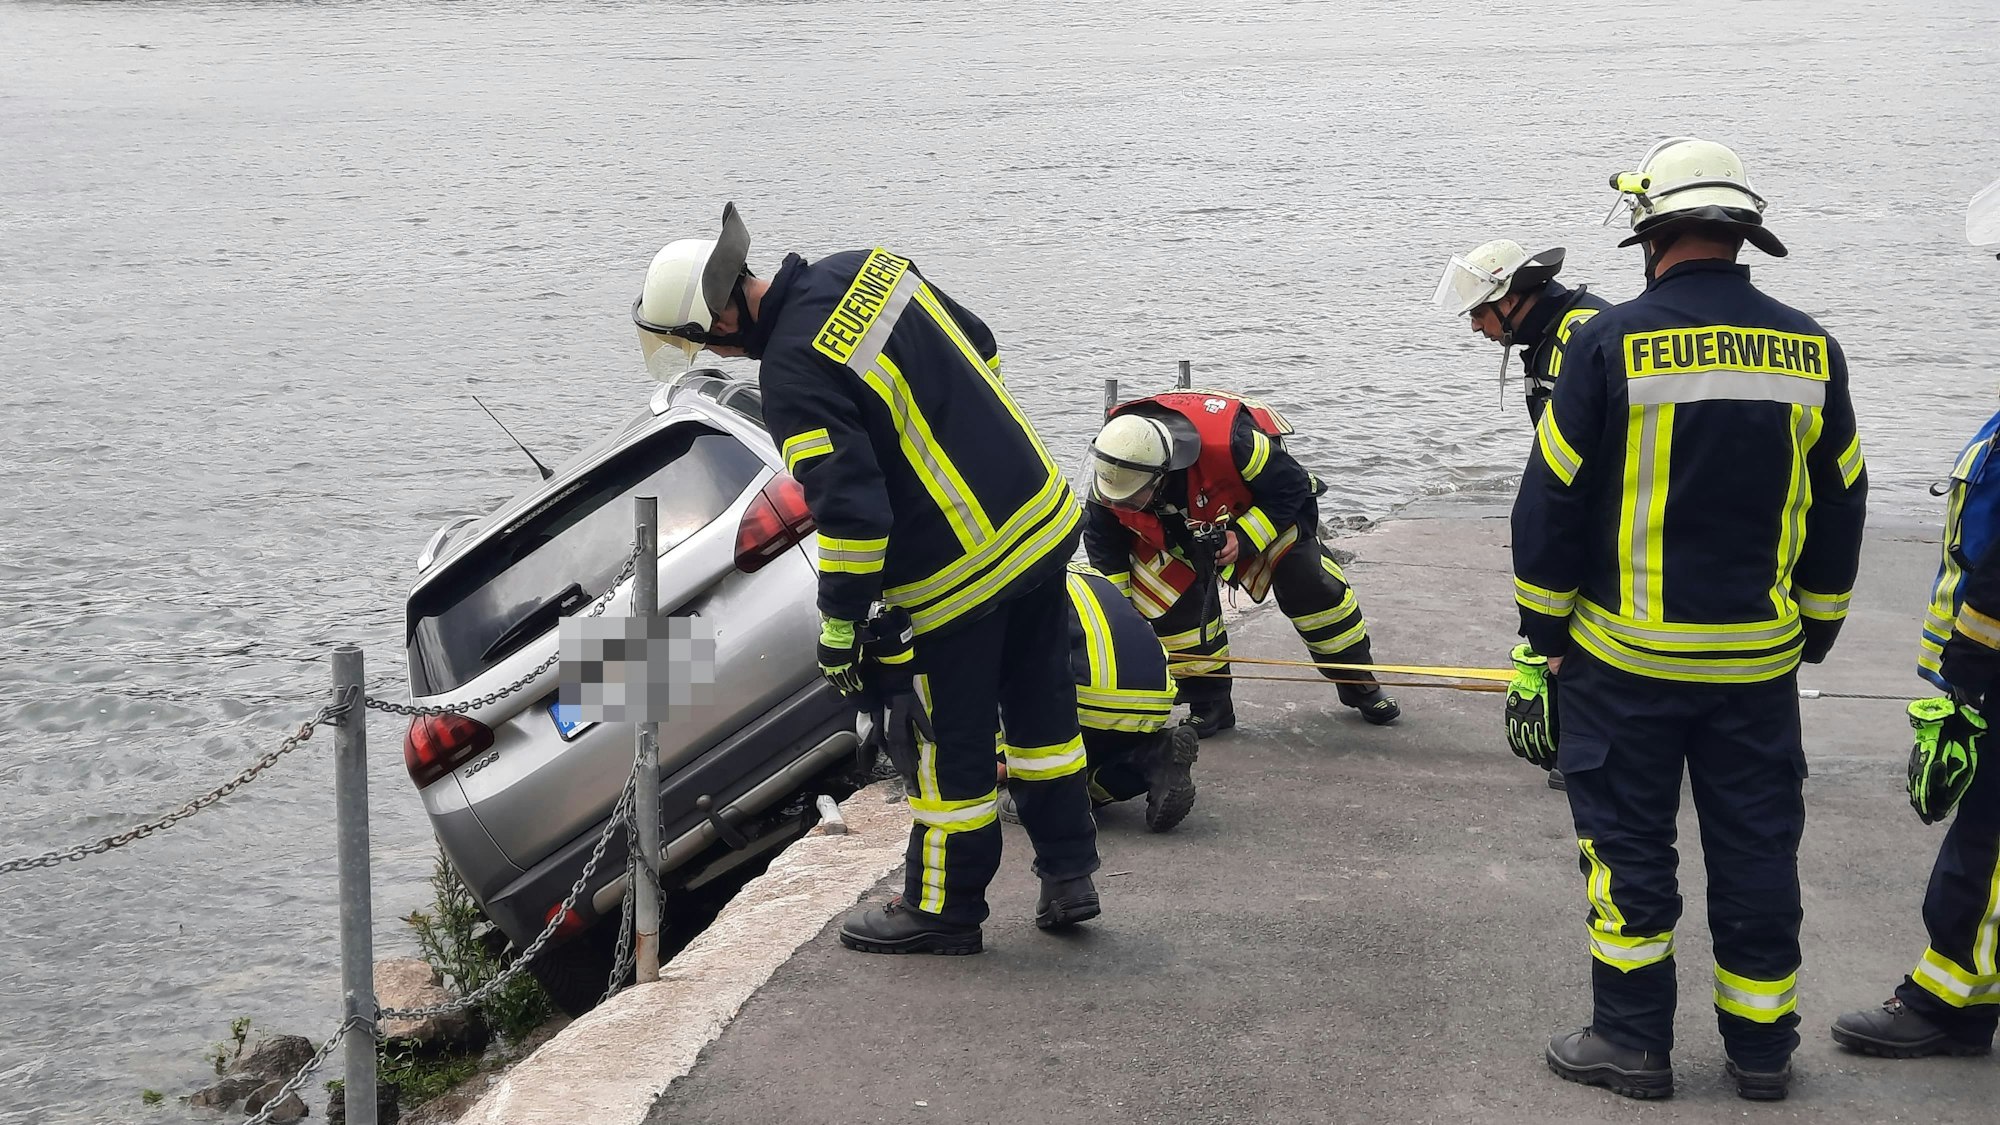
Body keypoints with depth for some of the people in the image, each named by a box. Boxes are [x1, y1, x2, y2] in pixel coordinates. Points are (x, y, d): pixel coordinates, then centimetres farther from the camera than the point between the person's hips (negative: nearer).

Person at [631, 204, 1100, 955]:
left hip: (960, 570, -8)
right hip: (1043, 517, 8)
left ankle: (945, 908, 22)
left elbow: (851, 513, -24)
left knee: (948, 740, 8)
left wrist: (838, 625, -13)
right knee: (1040, 701, 20)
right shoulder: (864, 269, 2)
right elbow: (979, 346, 15)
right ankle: (1067, 876, 30)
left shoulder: (794, 375, -21)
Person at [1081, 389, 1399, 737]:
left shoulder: (1231, 442, -44)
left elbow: (1291, 488, -26)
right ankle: (1208, 703, -1)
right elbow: (1102, 539, -12)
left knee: (1309, 582, -12)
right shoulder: (1112, 471, -31)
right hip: (1172, 526, 3)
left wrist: (1244, 538, -34)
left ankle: (1358, 681, 9)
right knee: (1163, 597, -16)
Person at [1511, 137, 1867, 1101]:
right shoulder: (1809, 352, 0)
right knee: (1756, 848, 12)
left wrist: (1546, 626, 4)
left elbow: (1550, 500, -8)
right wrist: (1812, 632, 20)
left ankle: (1633, 1040, 13)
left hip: (1627, 654, -3)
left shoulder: (1612, 342, -12)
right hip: (1759, 660, 3)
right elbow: (1839, 509, 9)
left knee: (1628, 842, 8)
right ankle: (1761, 1047, 20)